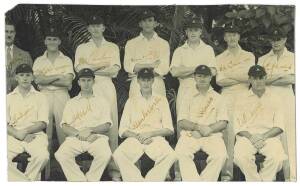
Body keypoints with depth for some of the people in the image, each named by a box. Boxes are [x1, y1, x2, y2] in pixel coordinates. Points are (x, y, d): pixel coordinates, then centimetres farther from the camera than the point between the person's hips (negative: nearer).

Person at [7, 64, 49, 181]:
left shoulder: (40, 97, 14)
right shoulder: (9, 98, 18)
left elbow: (43, 123, 4)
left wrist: (25, 131, -12)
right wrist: (19, 134, -11)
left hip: (35, 134, -1)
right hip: (14, 136, 1)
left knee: (42, 156, -33)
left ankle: (25, 179, -11)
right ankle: (26, 182, -19)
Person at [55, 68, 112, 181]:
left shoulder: (102, 101, 22)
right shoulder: (71, 102, 23)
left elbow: (107, 125, 8)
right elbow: (65, 126, 9)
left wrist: (90, 130, -10)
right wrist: (78, 133, -10)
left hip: (97, 137, -1)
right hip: (75, 137, 1)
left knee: (105, 155, -34)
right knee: (61, 155, -30)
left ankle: (91, 180, -17)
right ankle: (80, 181, -21)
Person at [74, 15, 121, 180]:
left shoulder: (112, 47, 16)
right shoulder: (82, 48, 18)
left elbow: (114, 70, 1)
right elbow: (79, 68, 1)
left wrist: (91, 68, -2)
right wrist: (104, 64, -3)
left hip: (107, 88, 0)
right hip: (88, 89, 1)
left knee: (111, 125, -8)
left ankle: (113, 168, -7)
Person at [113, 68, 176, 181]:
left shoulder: (161, 100, 17)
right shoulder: (131, 101, 19)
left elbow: (169, 129, 9)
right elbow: (122, 130, 11)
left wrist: (150, 133, -7)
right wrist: (137, 136, -8)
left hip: (156, 138, -1)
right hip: (134, 139, 1)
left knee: (170, 155, -33)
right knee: (118, 155, -32)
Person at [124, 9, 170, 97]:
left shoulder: (163, 44, 11)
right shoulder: (131, 43, 13)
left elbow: (164, 68, -1)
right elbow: (127, 66, 0)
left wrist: (139, 68, -7)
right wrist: (152, 65, -8)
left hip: (157, 85, 0)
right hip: (137, 85, 0)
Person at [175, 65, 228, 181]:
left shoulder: (217, 98, 20)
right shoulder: (189, 98, 21)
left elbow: (223, 122, 8)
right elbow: (181, 122, 8)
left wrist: (210, 129, -13)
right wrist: (199, 127, -10)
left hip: (212, 135, 0)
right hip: (190, 134, 0)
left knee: (221, 155, -32)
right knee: (181, 153, -32)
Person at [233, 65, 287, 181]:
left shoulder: (274, 99, 17)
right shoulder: (241, 100, 16)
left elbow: (279, 126, 8)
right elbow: (238, 126, 7)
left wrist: (264, 136, -10)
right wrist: (251, 136, -12)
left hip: (269, 136, 0)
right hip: (247, 136, 0)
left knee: (277, 157, -33)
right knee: (240, 157, -33)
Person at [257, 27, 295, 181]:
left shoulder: (292, 58, 9)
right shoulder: (263, 59, 13)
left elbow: (292, 79, -5)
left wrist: (269, 80, -5)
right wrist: (281, 75, -6)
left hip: (286, 98, -1)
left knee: (288, 133, -5)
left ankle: (292, 174, -3)